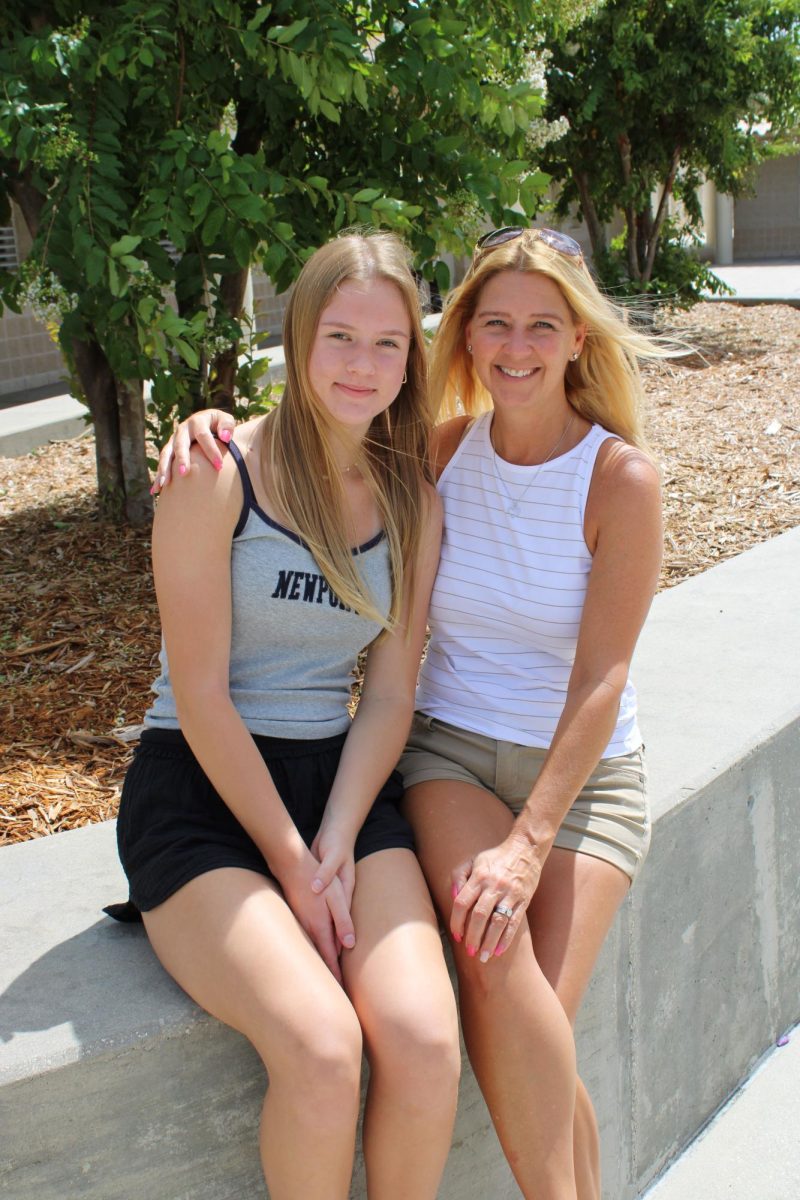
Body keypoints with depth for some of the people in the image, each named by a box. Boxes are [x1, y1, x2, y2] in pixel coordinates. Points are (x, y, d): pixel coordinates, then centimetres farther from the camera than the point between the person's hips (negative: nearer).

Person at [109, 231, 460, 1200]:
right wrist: (291, 865, -12)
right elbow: (201, 696, -11)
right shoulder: (218, 474, -8)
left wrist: (335, 851, -9)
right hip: (200, 792, -4)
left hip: (343, 783, 4)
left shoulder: (414, 503, 7)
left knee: (425, 1040, -21)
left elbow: (389, 695, 4)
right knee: (323, 1049, -26)